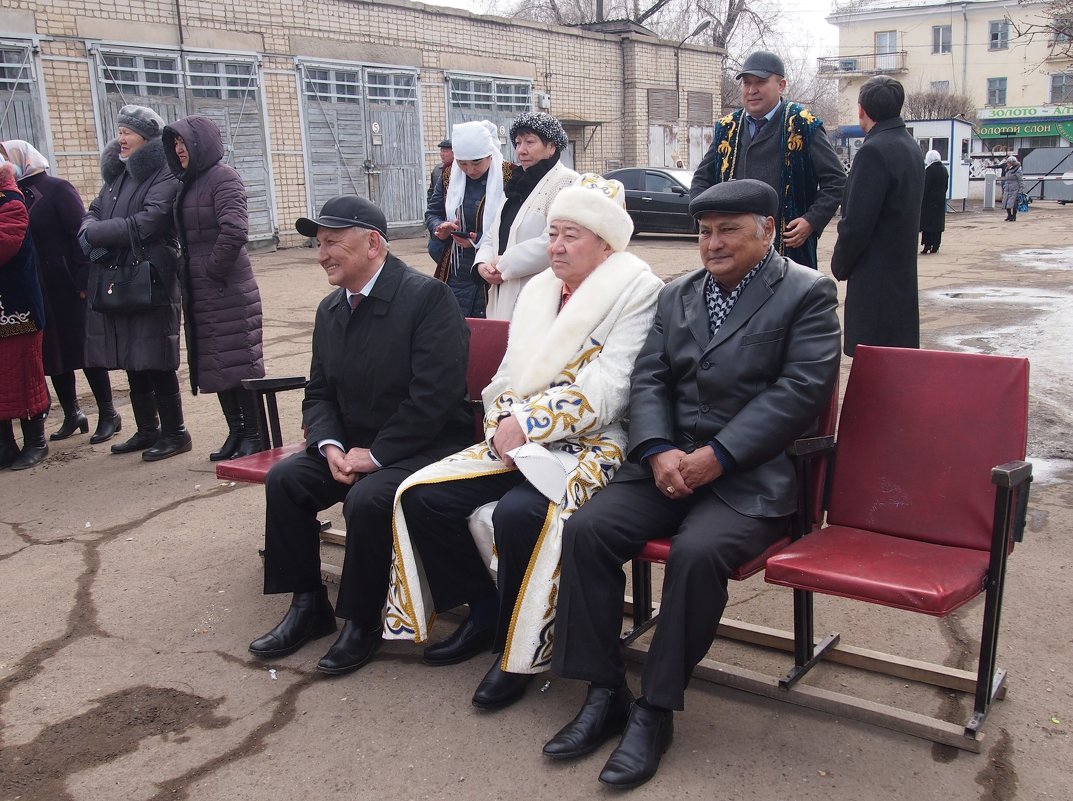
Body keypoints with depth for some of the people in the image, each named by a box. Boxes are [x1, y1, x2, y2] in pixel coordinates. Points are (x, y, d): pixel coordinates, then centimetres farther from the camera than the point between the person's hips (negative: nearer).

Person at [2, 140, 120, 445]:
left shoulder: (57, 189, -6)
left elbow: (80, 234, -12)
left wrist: (83, 281, -19)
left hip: (66, 288, -6)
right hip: (36, 292, 6)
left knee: (85, 349, -1)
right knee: (53, 354, 10)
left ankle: (108, 414, 7)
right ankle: (72, 414, 21)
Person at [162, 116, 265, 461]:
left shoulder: (223, 178, -11)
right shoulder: (188, 183, 15)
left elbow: (234, 231, -23)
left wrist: (213, 270, -15)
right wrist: (190, 273, 10)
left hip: (228, 289, -9)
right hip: (199, 291, 9)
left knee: (239, 361, -3)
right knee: (215, 364, 11)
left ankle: (253, 435, 5)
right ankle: (235, 432, 20)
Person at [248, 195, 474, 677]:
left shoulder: (427, 297, -17)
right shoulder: (330, 309, 9)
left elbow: (434, 395, -23)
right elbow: (318, 393, 12)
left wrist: (375, 454, -19)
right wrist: (331, 446, -9)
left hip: (426, 447, -8)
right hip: (355, 444, 8)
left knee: (367, 499, -31)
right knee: (283, 480, -9)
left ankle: (361, 622, -7)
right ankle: (308, 605, 7)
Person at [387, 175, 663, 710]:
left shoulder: (636, 292, -6)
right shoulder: (539, 290, 16)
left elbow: (602, 397, -15)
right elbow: (508, 379, 16)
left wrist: (526, 423, -16)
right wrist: (504, 422, -5)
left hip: (592, 447, -7)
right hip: (518, 444, 8)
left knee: (520, 514, -34)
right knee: (422, 497, -9)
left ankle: (519, 652, -10)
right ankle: (484, 610, 10)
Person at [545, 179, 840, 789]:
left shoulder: (807, 293, 0)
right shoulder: (677, 294, 17)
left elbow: (802, 389, -11)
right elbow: (649, 379, 9)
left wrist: (716, 456, -18)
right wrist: (659, 452, -11)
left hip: (752, 476, -5)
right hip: (667, 462, 5)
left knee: (697, 551, -32)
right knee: (586, 529, -17)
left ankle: (656, 710, -12)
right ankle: (605, 693, -5)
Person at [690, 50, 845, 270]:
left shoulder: (802, 126, -2)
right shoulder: (727, 128, 11)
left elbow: (836, 179, 0)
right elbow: (701, 179, 20)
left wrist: (812, 221, -12)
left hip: (790, 249, -4)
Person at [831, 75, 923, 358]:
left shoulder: (874, 151, -18)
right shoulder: (910, 146, 11)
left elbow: (856, 223, -20)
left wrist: (840, 266, -4)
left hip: (875, 276, -10)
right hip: (903, 272, 10)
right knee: (899, 349, 16)